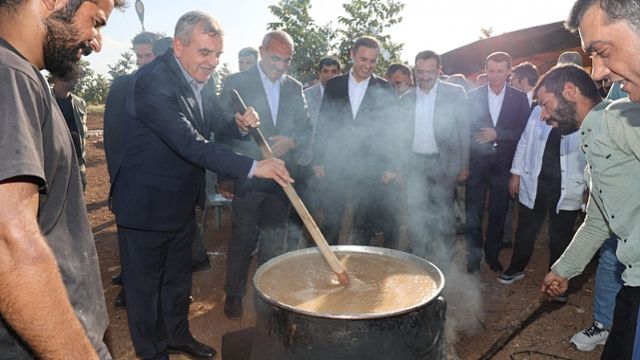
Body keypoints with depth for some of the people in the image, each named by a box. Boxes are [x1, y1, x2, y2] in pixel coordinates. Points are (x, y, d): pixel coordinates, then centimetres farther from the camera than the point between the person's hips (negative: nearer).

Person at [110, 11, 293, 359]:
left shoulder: (201, 78, 0)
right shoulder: (152, 81, -26)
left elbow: (214, 120, 16)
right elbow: (190, 144, -33)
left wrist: (238, 122, -8)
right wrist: (252, 167, -37)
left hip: (182, 201, 8)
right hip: (146, 204, -7)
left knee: (178, 277, 22)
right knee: (145, 283, 11)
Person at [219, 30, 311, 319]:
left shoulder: (295, 87, 8)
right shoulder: (236, 83, -3)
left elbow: (306, 129, 9)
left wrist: (291, 141, -13)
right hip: (247, 175, -3)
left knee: (275, 239, 12)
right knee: (242, 238, 7)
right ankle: (234, 294, 25)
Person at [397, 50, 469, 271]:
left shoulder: (455, 93, -2)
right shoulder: (406, 99, 9)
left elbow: (464, 130, -2)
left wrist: (464, 166, -6)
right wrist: (402, 165, 8)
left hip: (444, 164, -3)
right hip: (415, 164, 3)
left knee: (444, 216, 6)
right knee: (416, 216, 5)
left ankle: (445, 264, 22)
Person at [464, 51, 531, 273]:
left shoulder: (519, 98, 4)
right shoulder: (473, 95, 4)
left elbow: (524, 131, -1)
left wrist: (497, 134, -15)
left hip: (503, 163, 1)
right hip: (477, 161, 0)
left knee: (498, 212, 10)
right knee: (473, 212, 3)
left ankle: (492, 254, 26)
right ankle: (473, 256, 16)